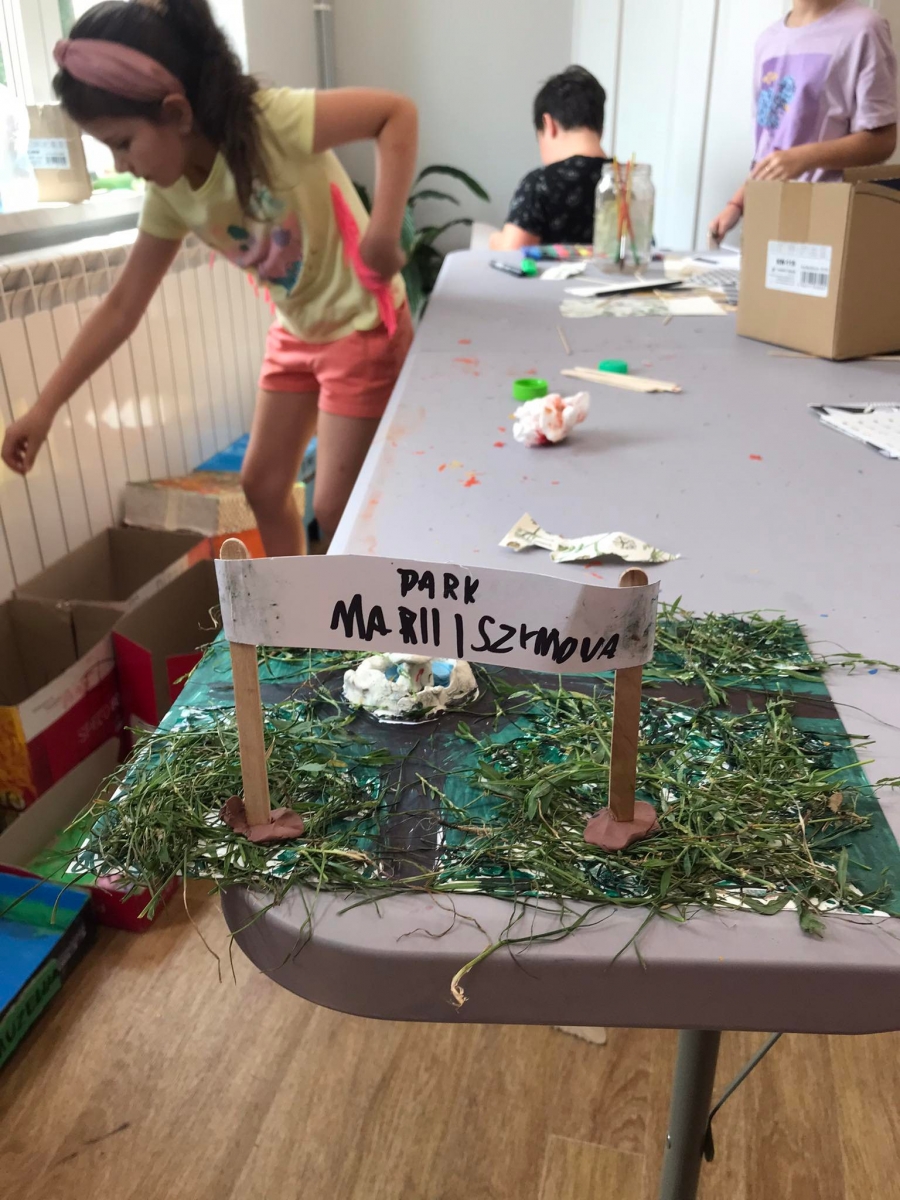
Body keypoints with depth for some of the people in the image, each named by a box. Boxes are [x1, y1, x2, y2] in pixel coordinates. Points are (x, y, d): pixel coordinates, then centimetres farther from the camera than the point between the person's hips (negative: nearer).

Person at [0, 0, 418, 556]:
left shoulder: (270, 122, -25)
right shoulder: (170, 194, -5)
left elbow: (398, 111, -22)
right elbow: (122, 307, 0)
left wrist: (384, 230, -35)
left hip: (363, 327, -7)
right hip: (296, 333, 7)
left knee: (338, 507, -5)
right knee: (262, 484, 12)